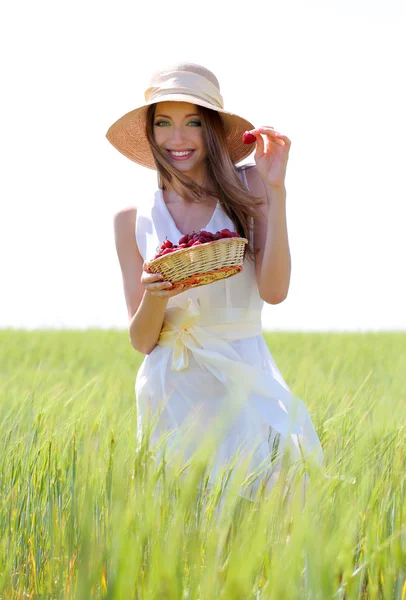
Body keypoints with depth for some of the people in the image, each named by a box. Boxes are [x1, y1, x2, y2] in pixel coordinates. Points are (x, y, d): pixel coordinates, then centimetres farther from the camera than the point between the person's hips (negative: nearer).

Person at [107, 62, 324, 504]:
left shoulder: (247, 187, 0)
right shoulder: (133, 219, 5)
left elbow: (274, 291, -11)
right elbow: (141, 341, 4)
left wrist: (276, 191, -14)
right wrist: (156, 295, -17)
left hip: (243, 382, -1)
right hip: (169, 393, 1)